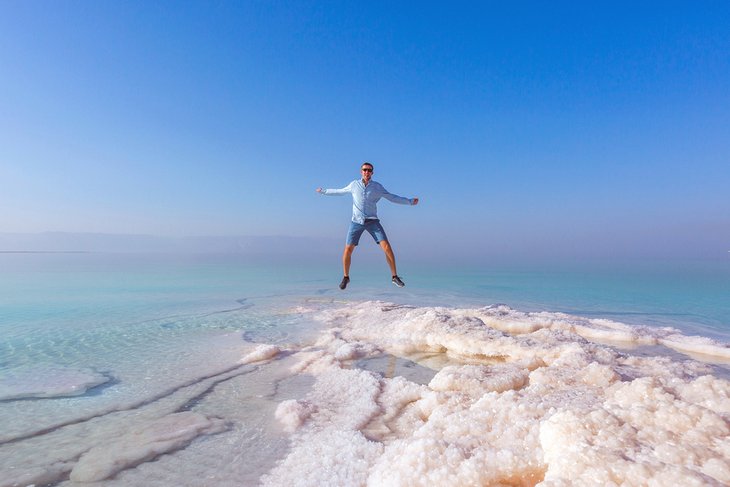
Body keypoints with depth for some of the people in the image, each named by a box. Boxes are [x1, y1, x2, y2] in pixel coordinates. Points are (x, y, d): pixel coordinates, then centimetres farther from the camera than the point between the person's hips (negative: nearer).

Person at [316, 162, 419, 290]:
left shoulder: (377, 186, 2)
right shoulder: (354, 184, 4)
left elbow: (393, 198, 7)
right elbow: (340, 191, 21)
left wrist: (410, 201, 1)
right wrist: (323, 191, 29)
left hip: (372, 221, 0)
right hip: (357, 222, 1)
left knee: (387, 247, -15)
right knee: (347, 250, -8)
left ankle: (395, 277, -4)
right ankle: (346, 278, 15)